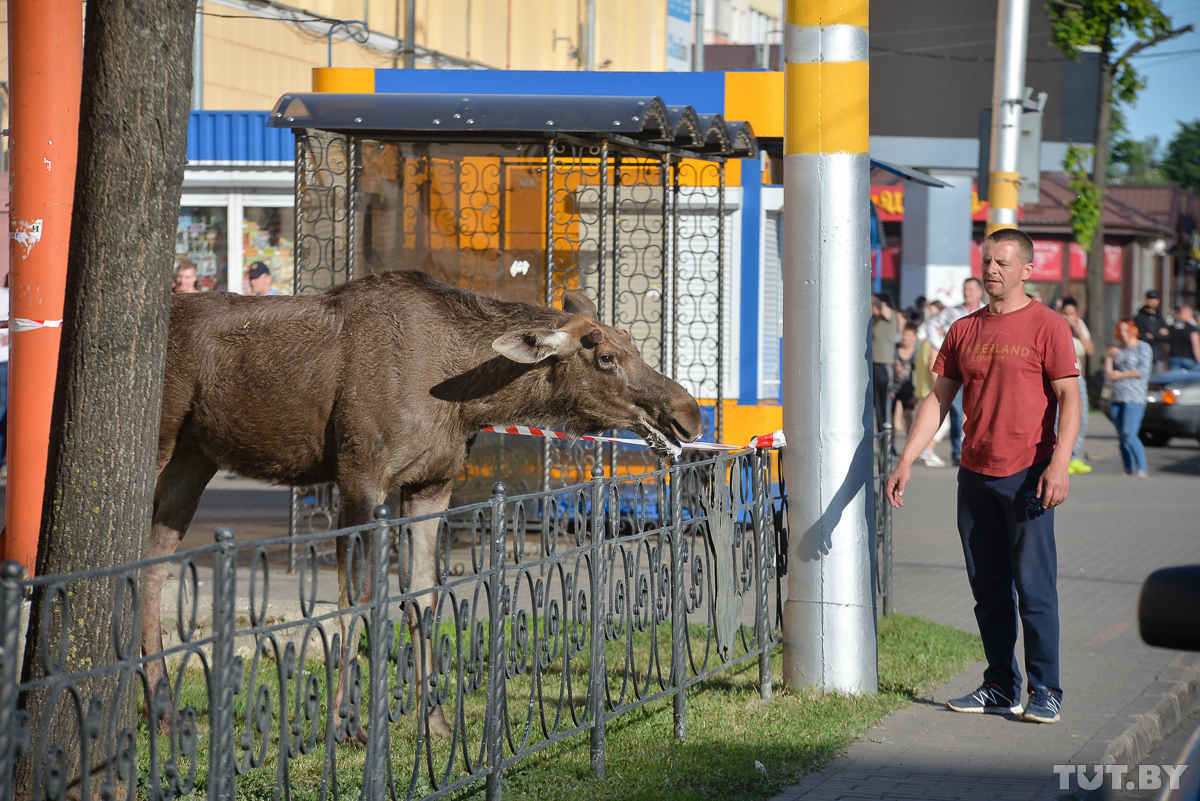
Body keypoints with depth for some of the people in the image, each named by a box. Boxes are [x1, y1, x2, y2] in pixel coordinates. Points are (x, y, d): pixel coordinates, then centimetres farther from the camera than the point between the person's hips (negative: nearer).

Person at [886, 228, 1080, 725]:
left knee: (1034, 588, -6)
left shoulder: (1046, 326, -2)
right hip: (975, 475, 5)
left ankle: (1045, 692, 0)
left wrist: (1059, 463, -18)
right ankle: (1000, 688, 16)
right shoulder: (964, 331, 13)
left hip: (1027, 476, -5)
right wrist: (906, 460, 7)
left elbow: (1069, 397, -7)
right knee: (989, 591, 9)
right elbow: (938, 399, 15)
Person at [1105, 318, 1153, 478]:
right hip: (1116, 397, 6)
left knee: (1129, 435, -17)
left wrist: (1121, 375, -6)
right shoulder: (1118, 349, 19)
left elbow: (1143, 371, -9)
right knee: (1122, 437, 3)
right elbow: (1108, 373, 16)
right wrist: (1109, 356, 3)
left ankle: (1142, 469, -14)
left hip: (1134, 398, -6)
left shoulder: (1143, 347, 2)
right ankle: (1128, 469, 7)